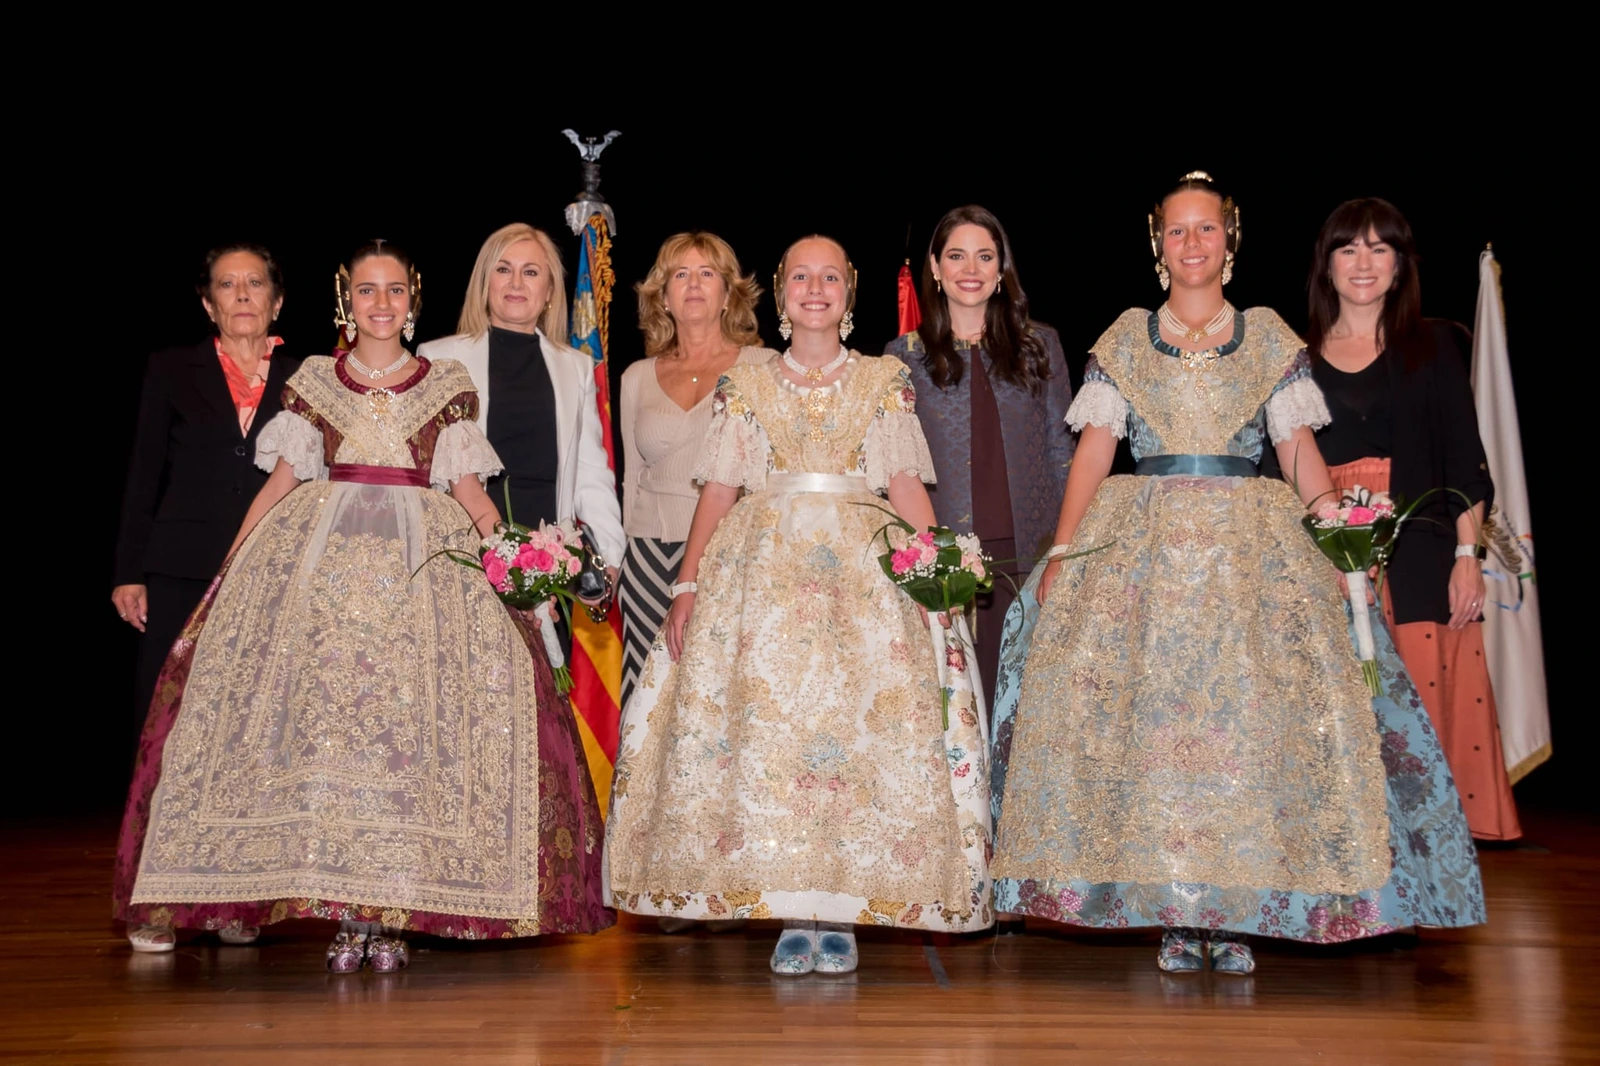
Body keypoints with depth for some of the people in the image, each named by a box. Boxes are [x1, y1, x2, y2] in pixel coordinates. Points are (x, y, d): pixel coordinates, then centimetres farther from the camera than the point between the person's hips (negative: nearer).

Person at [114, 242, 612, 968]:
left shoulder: (449, 385, 11)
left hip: (424, 562, 0)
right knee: (322, 708, -8)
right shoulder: (312, 382, 12)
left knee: (412, 714, -10)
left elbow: (468, 490, 8)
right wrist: (229, 568, 3)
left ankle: (394, 909, -3)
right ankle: (344, 914, -2)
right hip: (321, 555, 1)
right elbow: (283, 481, 11)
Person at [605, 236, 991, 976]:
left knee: (859, 728, -8)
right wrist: (687, 587, -1)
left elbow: (907, 488, 5)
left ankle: (842, 916, -1)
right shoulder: (743, 386, 12)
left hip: (864, 571, 0)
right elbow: (718, 493, 9)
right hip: (763, 570, 1)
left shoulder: (886, 382, 11)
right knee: (764, 727, -7)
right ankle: (790, 917, -1)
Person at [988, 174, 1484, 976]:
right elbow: (1094, 450, 5)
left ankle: (1237, 912, -1)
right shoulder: (1126, 338, 11)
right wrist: (1061, 551, -6)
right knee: (1146, 709, -8)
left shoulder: (1269, 336, 11)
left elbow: (1300, 449, 7)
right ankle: (1174, 915, 0)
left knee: (1253, 712, -9)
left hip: (1253, 547, 0)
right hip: (1143, 544, 0)